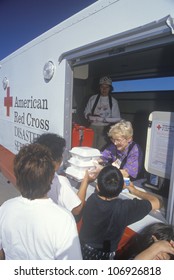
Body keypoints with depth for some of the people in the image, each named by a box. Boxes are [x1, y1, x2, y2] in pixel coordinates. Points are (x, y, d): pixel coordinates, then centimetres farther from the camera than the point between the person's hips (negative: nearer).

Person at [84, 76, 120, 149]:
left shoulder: (113, 101, 1)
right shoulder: (93, 98, 5)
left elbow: (117, 118, -1)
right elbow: (86, 113, 8)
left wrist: (104, 119, -14)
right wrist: (90, 116, -14)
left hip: (105, 128, -1)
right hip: (93, 127, 1)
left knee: (101, 149, -5)